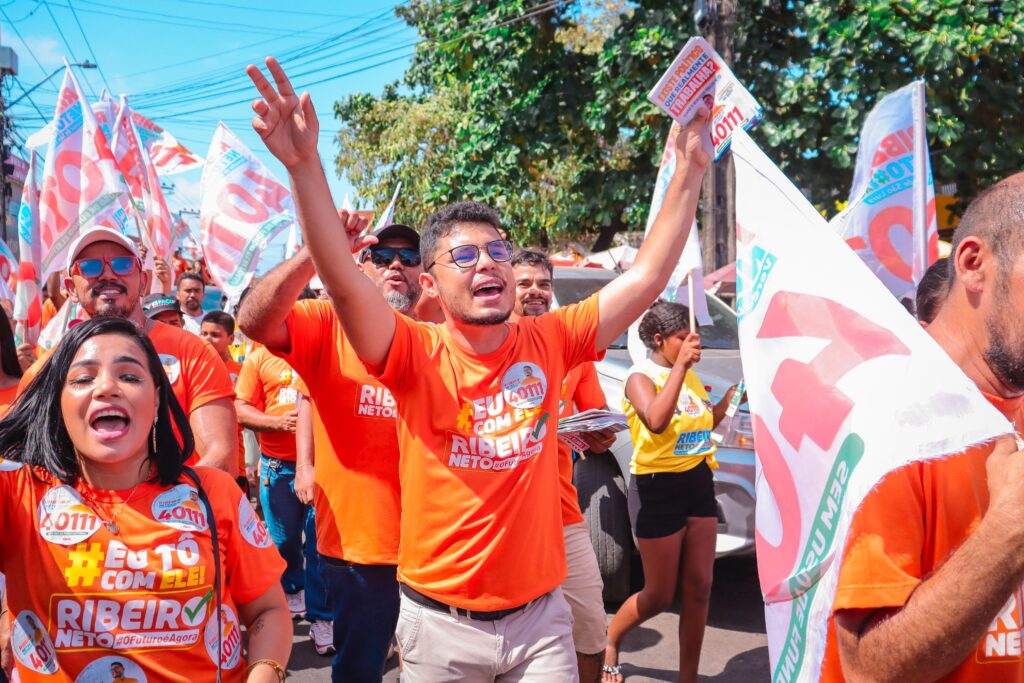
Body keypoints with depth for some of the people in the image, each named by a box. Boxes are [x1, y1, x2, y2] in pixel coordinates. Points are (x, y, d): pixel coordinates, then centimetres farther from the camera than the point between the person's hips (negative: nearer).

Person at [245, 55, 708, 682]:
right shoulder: (417, 354, -11)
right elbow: (343, 280, -27)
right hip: (439, 622, -1)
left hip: (540, 613, 1)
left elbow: (647, 278, -4)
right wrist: (305, 164, -39)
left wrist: (690, 169, -8)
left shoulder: (547, 344, -3)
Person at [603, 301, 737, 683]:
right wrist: (679, 366, -29)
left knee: (698, 588, 7)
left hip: (698, 483, 7)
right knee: (659, 596, 4)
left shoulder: (689, 375, 10)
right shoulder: (641, 376, -12)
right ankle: (611, 639, 32)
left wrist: (732, 395, 7)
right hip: (658, 488, -7)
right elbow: (656, 421, -31)